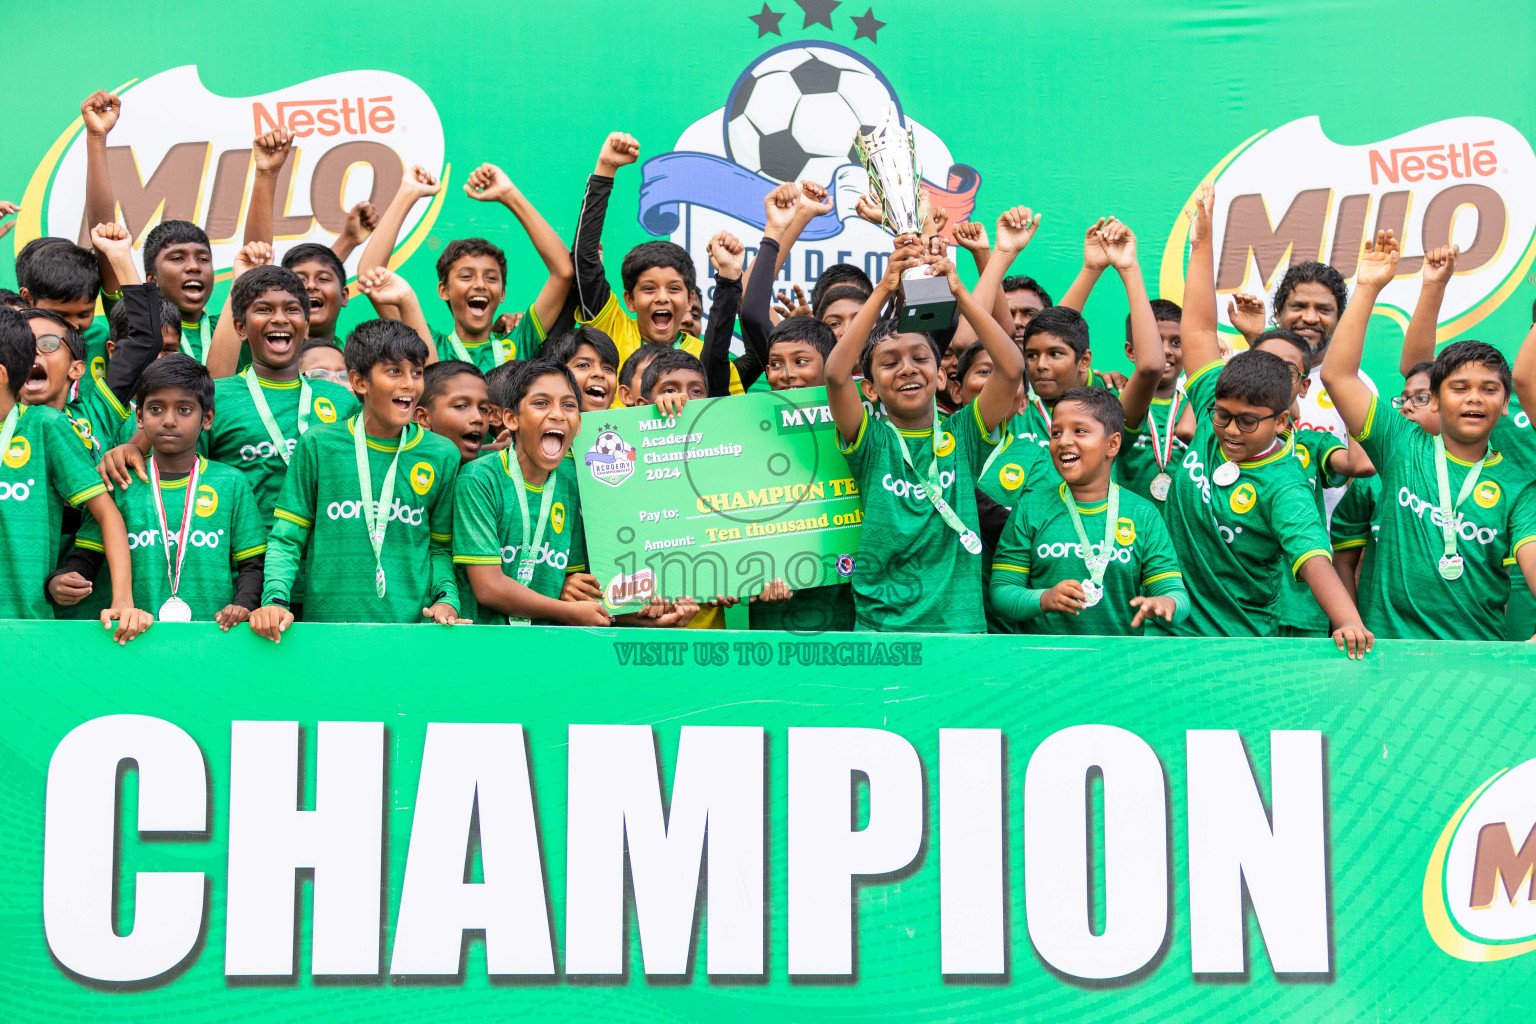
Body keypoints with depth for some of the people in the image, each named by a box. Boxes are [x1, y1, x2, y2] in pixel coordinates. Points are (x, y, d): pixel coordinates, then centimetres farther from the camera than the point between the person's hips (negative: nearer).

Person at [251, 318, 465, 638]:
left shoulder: (442, 455, 8)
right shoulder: (318, 446, 3)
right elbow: (286, 540, 6)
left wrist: (446, 599, -2)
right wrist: (276, 600, -10)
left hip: (412, 626, 2)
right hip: (327, 624, -1)